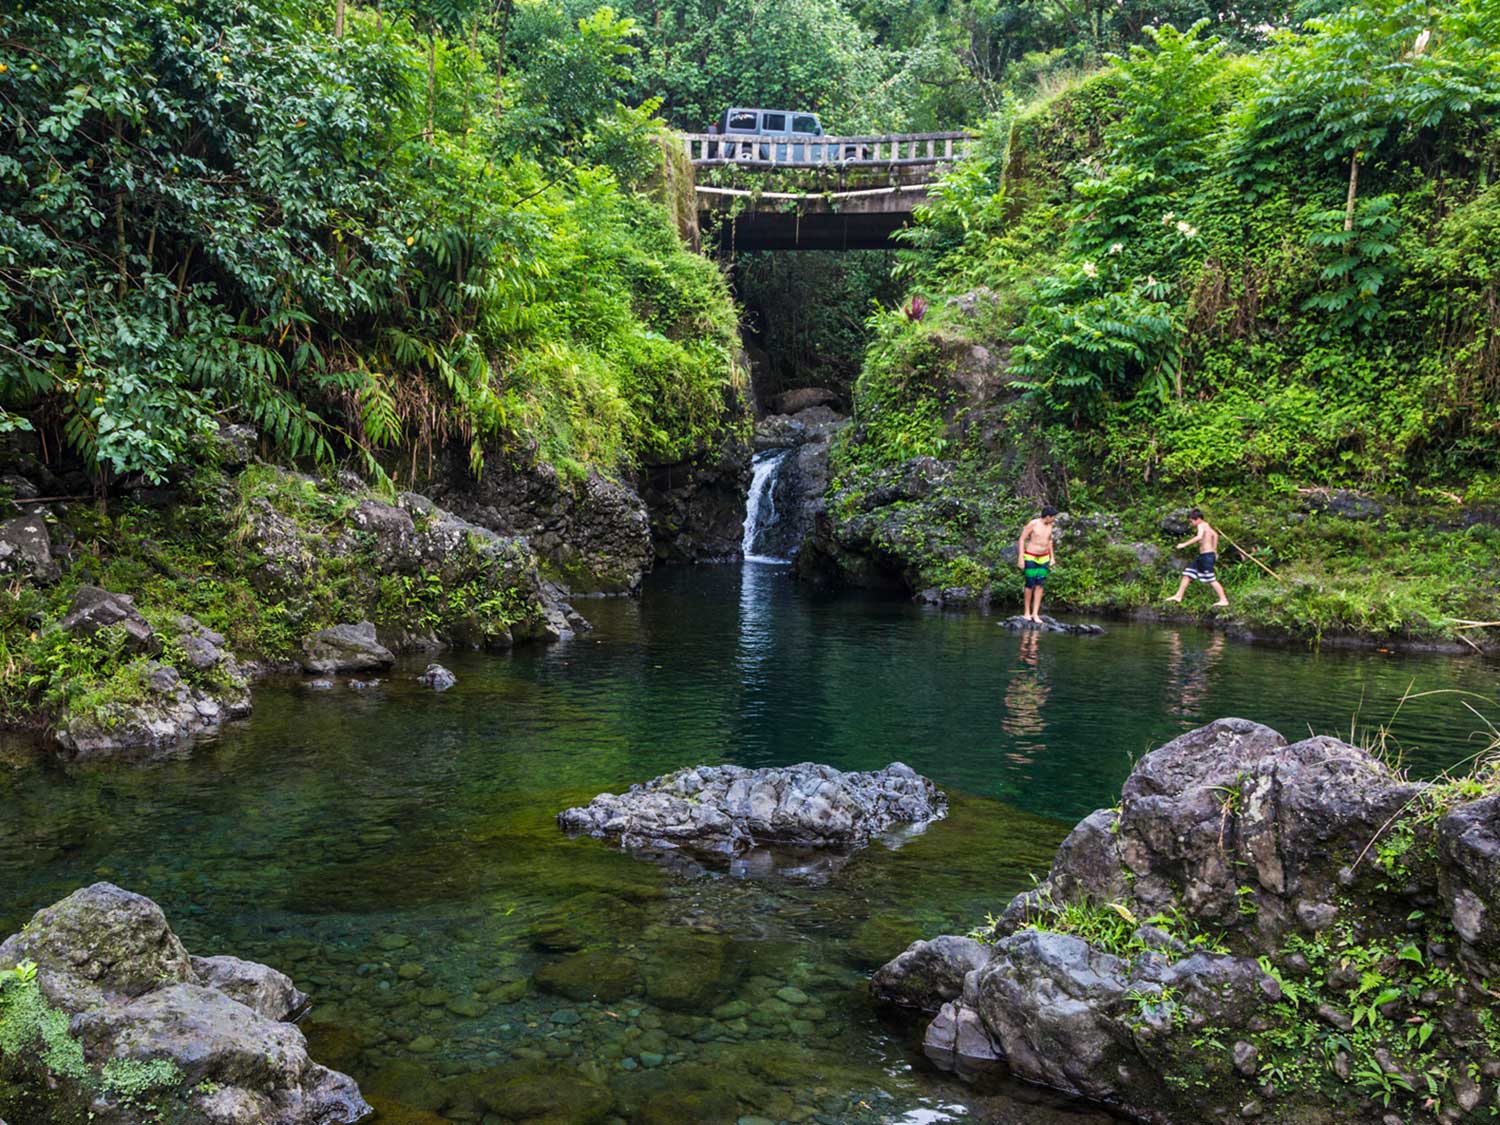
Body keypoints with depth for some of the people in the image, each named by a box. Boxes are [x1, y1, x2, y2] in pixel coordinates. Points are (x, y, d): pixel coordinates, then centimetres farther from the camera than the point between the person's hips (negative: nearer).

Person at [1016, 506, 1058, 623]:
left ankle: (1035, 614, -1)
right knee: (1030, 585, -5)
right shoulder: (1033, 524, -15)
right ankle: (1026, 612, 8)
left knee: (1040, 585, -2)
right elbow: (1022, 539, -12)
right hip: (1030, 558, -5)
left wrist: (1052, 557, 16)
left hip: (1044, 558, 5)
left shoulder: (1049, 525, 3)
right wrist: (1020, 557, -16)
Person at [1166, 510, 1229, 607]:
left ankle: (1224, 600, 1)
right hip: (1203, 555, 10)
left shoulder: (1201, 525, -14)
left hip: (1206, 555, -10)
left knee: (1211, 579, -5)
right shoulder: (1207, 525, 15)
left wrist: (1184, 544, -33)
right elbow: (1215, 535, 29)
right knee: (1187, 574, 12)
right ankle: (1178, 596, 16)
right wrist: (1214, 550, 38)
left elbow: (1199, 537, -34)